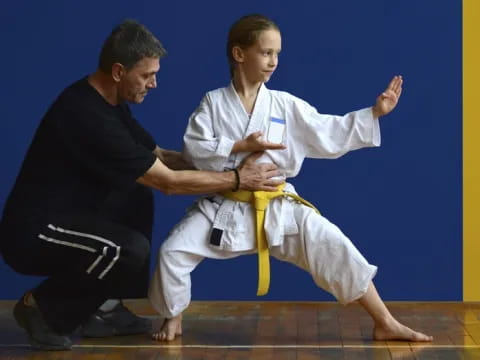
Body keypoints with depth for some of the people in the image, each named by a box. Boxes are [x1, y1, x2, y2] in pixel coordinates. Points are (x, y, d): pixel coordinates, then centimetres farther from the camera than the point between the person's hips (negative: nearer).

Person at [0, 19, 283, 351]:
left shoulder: (108, 101, 6)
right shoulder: (86, 115, -25)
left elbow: (159, 156, 13)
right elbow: (167, 181, -21)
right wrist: (238, 179, -12)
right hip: (32, 232, -10)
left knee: (138, 199, 16)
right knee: (131, 250, -26)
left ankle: (101, 308, 15)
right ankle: (42, 308, -3)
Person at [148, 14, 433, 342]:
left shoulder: (286, 105, 1)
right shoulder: (214, 102, -1)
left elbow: (330, 135, 1)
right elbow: (193, 148, -10)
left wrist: (375, 113, -6)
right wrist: (241, 146, -19)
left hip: (277, 206, 0)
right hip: (224, 207, 0)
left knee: (334, 247, -16)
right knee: (172, 252, -11)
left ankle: (385, 324, -8)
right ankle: (173, 319, 18)